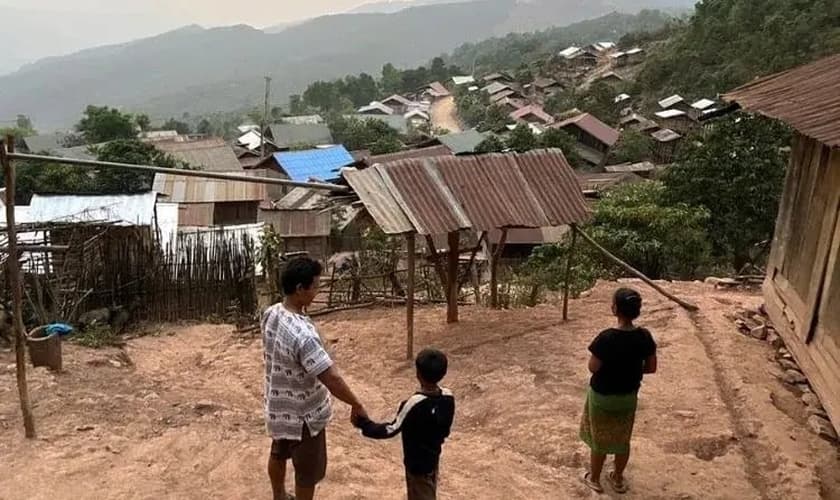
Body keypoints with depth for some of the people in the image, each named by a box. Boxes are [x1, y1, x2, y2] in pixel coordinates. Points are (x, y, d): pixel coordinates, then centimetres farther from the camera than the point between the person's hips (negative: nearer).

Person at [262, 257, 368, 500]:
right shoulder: (302, 333, -35)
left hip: (277, 405, 9)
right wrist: (357, 405, -19)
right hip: (302, 414, -9)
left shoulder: (270, 314, -8)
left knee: (278, 454, 30)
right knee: (308, 473, 13)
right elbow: (332, 378, -32)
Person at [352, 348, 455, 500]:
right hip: (433, 457, 7)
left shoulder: (415, 403, -32)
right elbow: (445, 430, 2)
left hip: (417, 462, -6)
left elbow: (391, 430, -27)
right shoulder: (448, 397, -12)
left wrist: (363, 424, -17)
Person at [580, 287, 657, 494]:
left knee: (599, 438, 16)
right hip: (628, 396, 4)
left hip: (603, 396, -4)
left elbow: (593, 367, -19)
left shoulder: (607, 337, -29)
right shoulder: (644, 336, -13)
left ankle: (594, 479, 35)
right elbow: (651, 367, -2)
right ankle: (618, 479, 40)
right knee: (622, 438, 22)